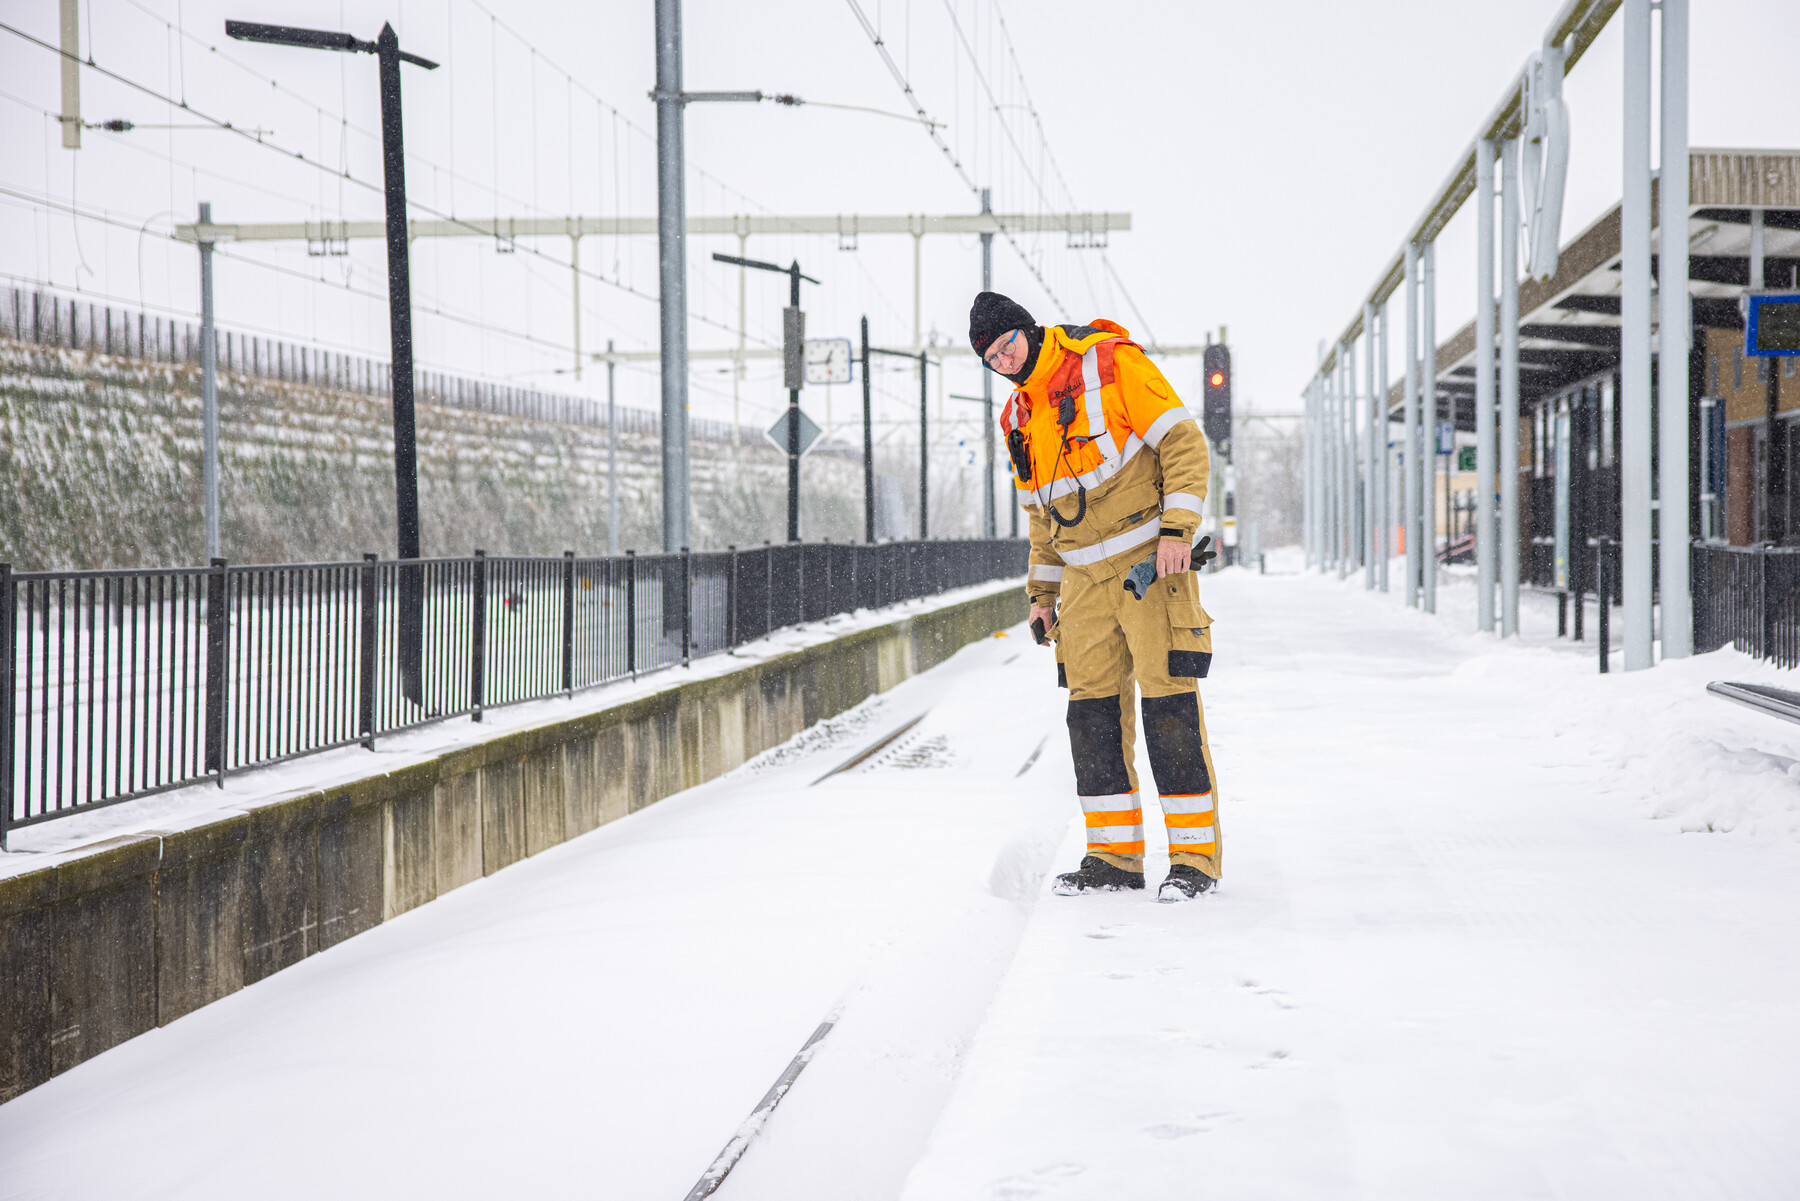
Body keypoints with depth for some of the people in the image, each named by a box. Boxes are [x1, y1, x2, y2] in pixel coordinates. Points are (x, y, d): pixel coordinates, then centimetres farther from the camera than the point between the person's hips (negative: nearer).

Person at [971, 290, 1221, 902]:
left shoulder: (1111, 364, -8)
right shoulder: (1019, 420, 13)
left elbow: (1183, 441, -12)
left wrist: (1176, 530, -20)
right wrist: (1042, 591, 21)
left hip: (1150, 560, -7)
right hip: (1086, 579, 7)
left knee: (1168, 704, -8)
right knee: (1092, 713, 4)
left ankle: (1195, 856, -2)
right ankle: (1114, 855, 12)